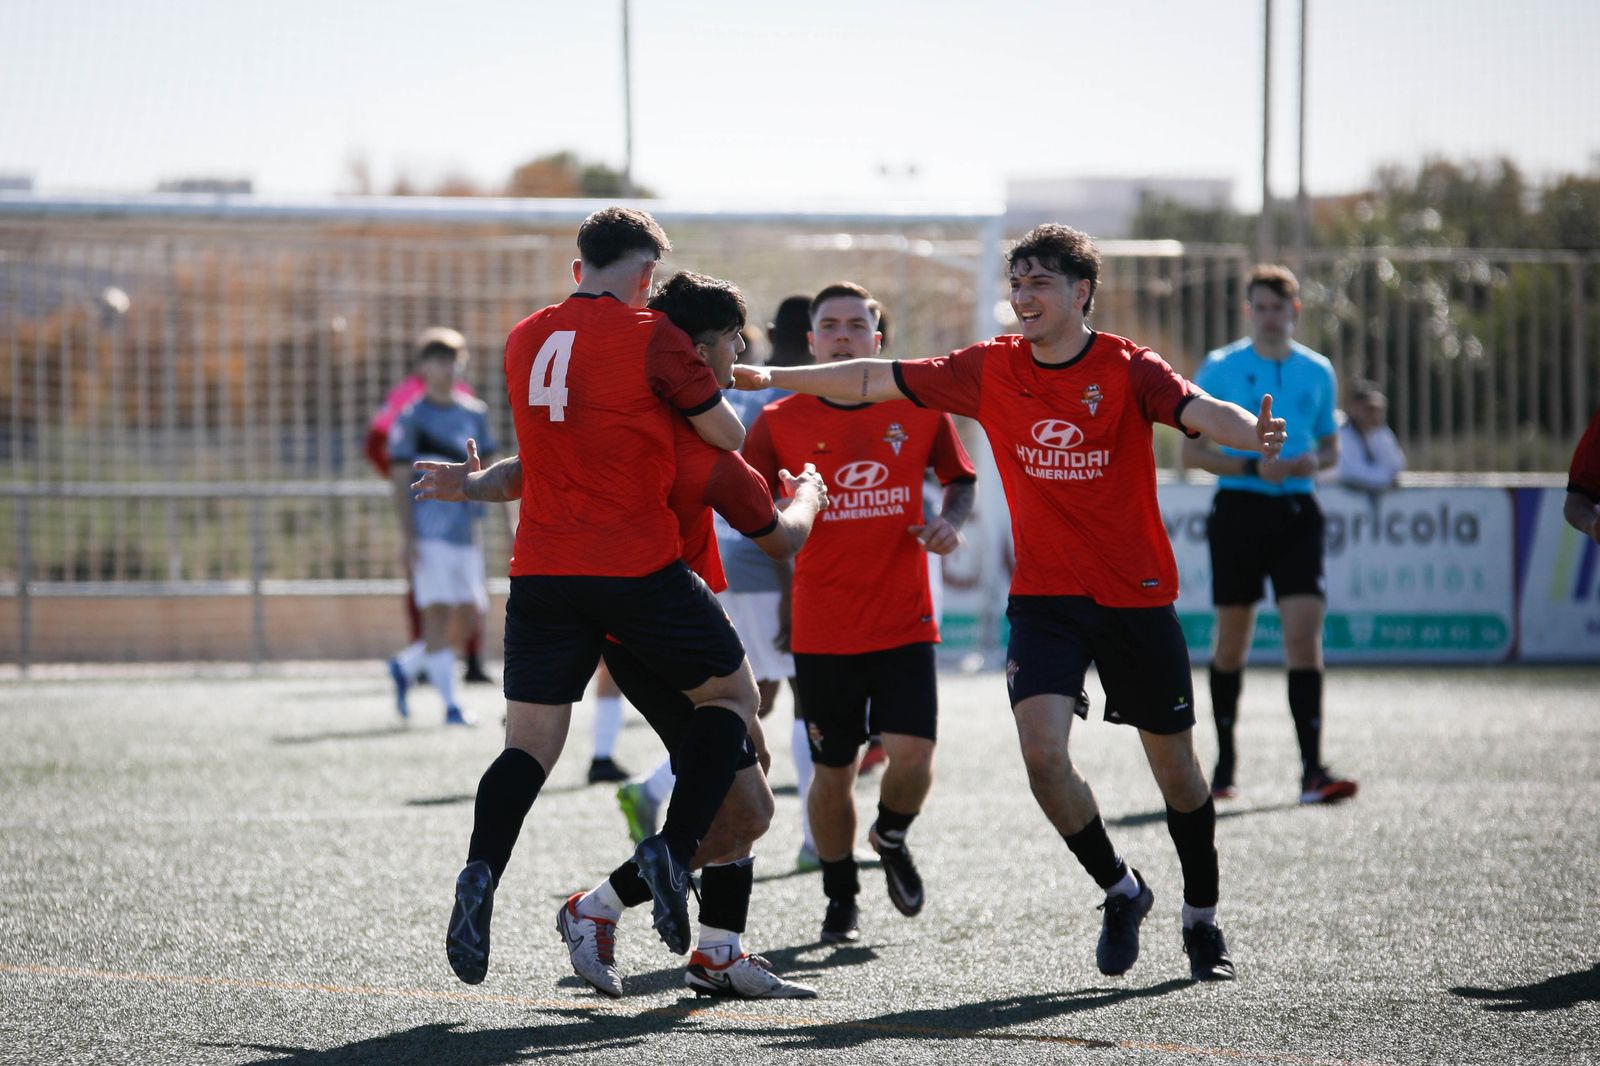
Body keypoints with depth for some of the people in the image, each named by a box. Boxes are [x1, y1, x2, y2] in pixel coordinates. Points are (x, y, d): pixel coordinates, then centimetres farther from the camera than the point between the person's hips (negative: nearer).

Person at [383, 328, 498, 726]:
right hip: (429, 535, -6)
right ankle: (450, 704, -9)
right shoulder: (411, 418, -2)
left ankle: (406, 665, 25)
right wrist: (407, 536, -12)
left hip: (466, 533, 6)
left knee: (469, 617, 4)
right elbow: (400, 480, -4)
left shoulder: (475, 414, 13)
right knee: (438, 612, -10)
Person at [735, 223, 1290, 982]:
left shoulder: (1127, 369, -10)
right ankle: (1120, 892, 8)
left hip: (1136, 598, -2)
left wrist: (1252, 434, -49)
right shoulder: (991, 370, 0)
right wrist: (777, 377, -2)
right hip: (1043, 597, 2)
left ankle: (1202, 920, 30)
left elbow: (1201, 411, -27)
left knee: (1174, 765, 8)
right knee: (1042, 750, -16)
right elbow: (879, 379, 4)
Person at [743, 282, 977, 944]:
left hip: (904, 622, 0)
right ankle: (840, 900, 25)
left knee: (912, 755, -14)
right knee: (833, 770, 4)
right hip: (822, 632, 0)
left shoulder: (917, 409, 2)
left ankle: (892, 837, 20)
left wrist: (950, 521, -4)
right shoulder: (781, 422, -1)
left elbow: (960, 478, 16)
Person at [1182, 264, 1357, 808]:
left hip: (1297, 512, 1)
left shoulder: (1317, 372, 10)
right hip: (1238, 510, -1)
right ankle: (1225, 762, 22)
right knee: (1232, 640, 6)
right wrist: (1254, 467, -14)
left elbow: (1331, 446, 20)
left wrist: (1316, 461, -5)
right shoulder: (1220, 369, 1)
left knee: (1304, 634, -12)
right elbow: (1192, 450, -1)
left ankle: (1312, 770, -16)